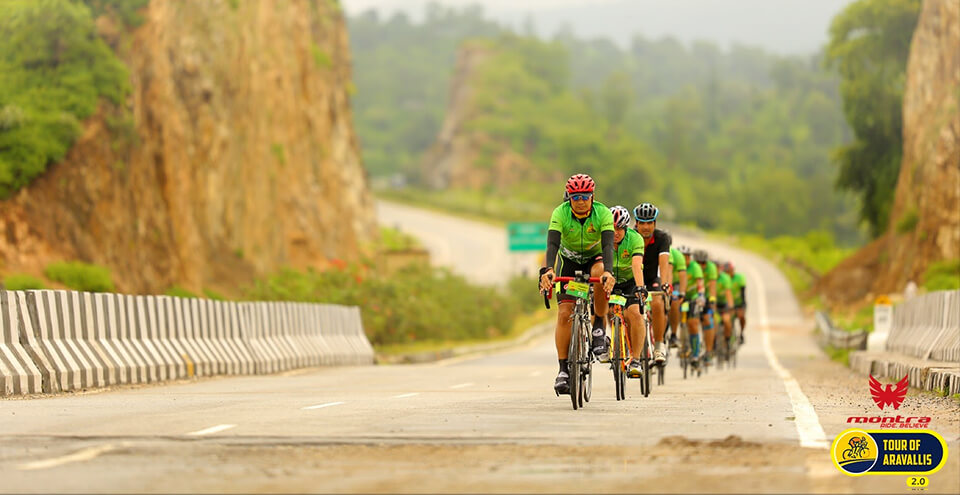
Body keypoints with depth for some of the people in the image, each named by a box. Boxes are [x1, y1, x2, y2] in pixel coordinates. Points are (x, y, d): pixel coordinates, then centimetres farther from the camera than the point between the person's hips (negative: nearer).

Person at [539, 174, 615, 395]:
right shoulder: (560, 213, -24)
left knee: (599, 273, -37)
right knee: (565, 313, -14)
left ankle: (599, 327, -18)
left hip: (595, 259, -1)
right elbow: (552, 244, -35)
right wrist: (548, 270, -53)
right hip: (569, 261, 1)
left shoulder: (603, 213, -24)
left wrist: (608, 272, -53)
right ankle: (563, 369, -9)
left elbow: (608, 245, -36)